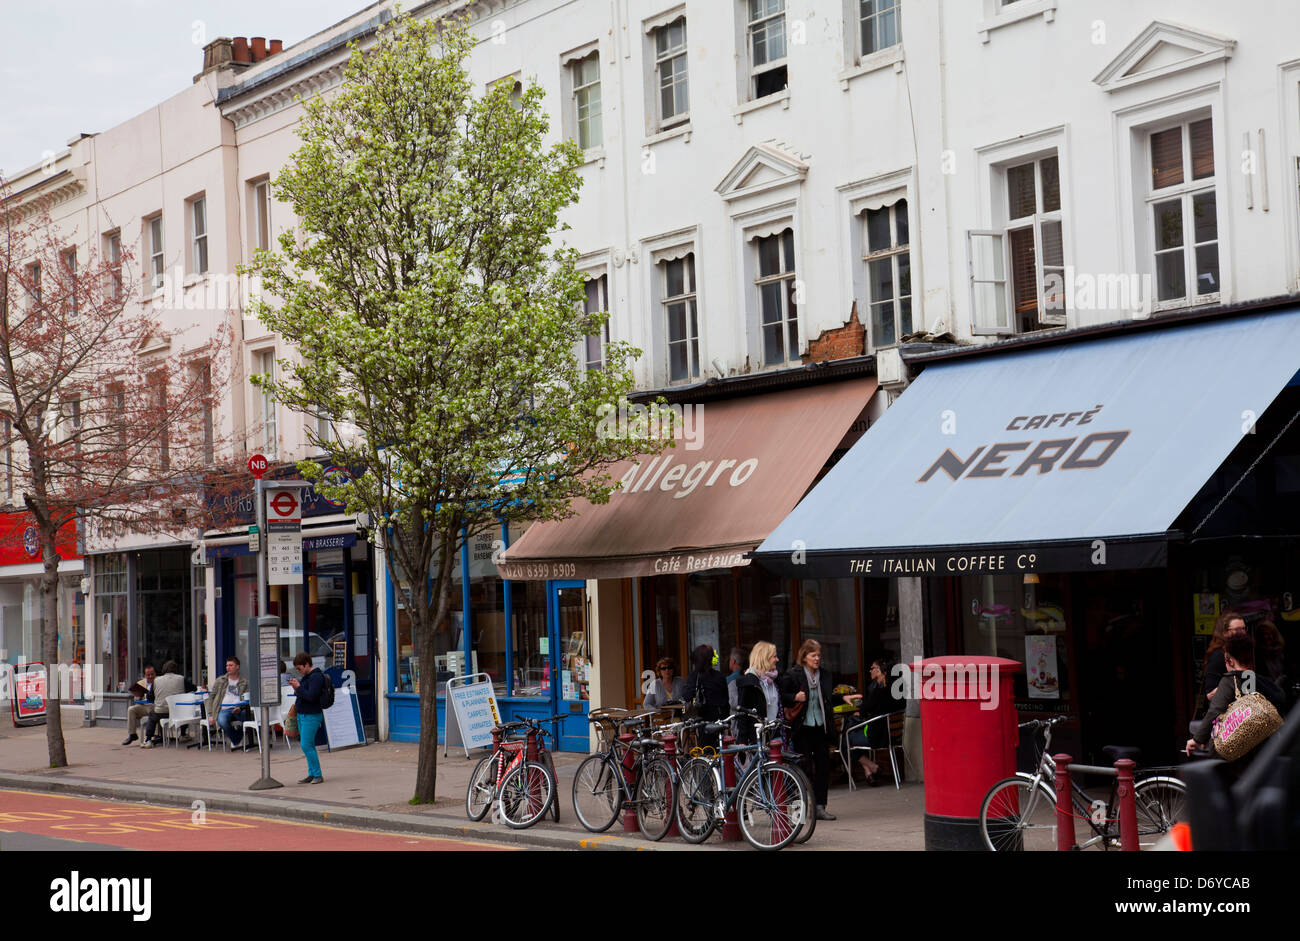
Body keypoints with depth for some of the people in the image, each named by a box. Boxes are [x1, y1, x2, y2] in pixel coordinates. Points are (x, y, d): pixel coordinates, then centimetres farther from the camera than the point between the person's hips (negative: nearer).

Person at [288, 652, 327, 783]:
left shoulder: (316, 677, -15)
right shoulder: (306, 676, 16)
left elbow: (311, 696, -24)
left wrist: (298, 687, -16)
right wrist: (296, 687, 3)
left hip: (311, 716, -10)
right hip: (302, 714, 10)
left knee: (306, 746, -12)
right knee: (308, 745, 11)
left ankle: (318, 775, -8)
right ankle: (311, 774, 16)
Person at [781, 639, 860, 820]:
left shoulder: (825, 675, 11)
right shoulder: (792, 675, -5)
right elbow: (782, 698, -5)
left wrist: (843, 697, 9)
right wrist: (795, 698, -23)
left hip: (821, 727, 5)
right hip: (802, 728, -5)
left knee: (823, 765, 4)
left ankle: (820, 807, 11)